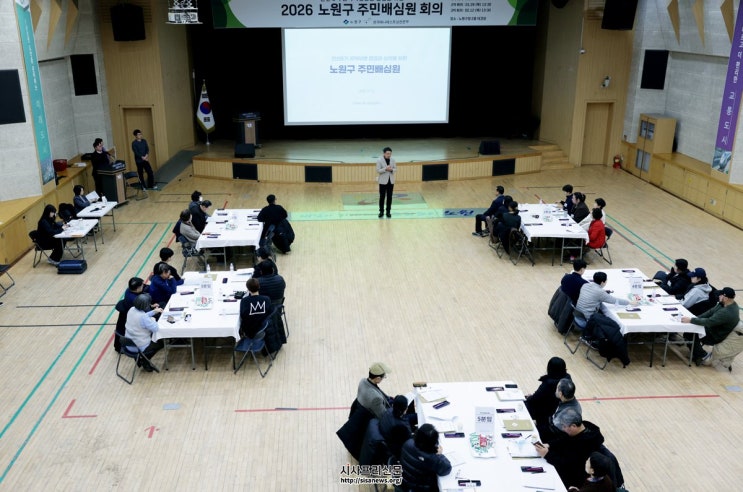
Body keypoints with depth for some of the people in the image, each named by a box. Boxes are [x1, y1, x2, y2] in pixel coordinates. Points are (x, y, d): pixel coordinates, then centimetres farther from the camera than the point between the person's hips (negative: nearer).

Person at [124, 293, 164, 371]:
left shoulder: (131, 310, -7)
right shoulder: (143, 317, -32)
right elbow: (156, 329, -28)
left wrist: (154, 311, 12)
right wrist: (153, 320, -10)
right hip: (140, 347, -8)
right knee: (160, 343, 16)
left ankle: (141, 358, 26)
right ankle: (144, 361, 17)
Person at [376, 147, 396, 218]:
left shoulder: (393, 160, 4)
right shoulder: (379, 160, -7)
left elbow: (395, 169, 6)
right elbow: (378, 170, -11)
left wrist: (391, 170, -16)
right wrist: (385, 169, -24)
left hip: (391, 181, 3)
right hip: (383, 181, -3)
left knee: (389, 197, 5)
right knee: (382, 197, 1)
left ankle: (388, 212, 12)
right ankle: (381, 211, 9)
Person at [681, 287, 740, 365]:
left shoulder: (727, 313, -34)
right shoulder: (728, 304, -5)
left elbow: (708, 322, -36)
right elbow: (711, 312, 2)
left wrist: (691, 320, -30)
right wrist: (695, 318, -4)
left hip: (715, 337, -9)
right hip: (712, 328, 9)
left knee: (689, 335, -11)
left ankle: (704, 356, 2)